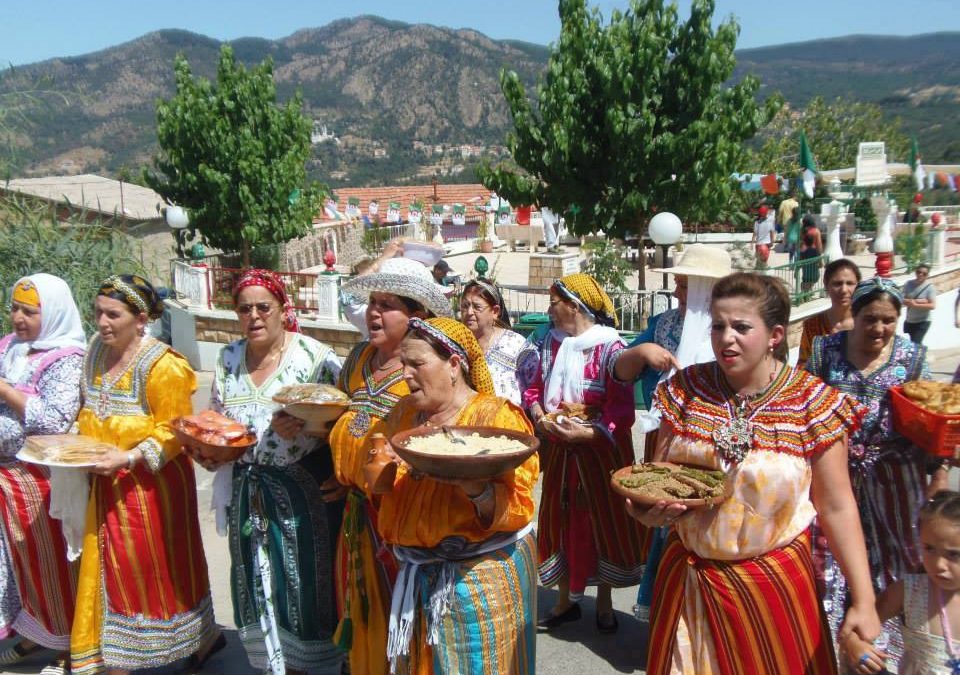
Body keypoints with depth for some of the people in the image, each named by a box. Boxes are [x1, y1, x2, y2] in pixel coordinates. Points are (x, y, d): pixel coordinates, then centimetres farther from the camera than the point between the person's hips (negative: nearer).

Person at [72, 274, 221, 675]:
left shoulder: (161, 365, -17)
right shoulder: (97, 350, 5)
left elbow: (172, 431, -17)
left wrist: (130, 456, -27)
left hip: (151, 484, -6)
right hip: (107, 483, 7)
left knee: (160, 567, 6)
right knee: (109, 567, 13)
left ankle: (202, 638, 27)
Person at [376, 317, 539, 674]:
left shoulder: (496, 416, -13)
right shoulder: (404, 413, 6)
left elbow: (517, 505, -20)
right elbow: (393, 492, 18)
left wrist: (472, 485, -36)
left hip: (482, 574, -6)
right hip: (417, 574, 6)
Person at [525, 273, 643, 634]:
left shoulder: (610, 348, -14)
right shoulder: (552, 343, 6)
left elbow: (622, 408, -19)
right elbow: (534, 389, 9)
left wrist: (587, 433, -28)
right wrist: (540, 417, -10)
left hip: (600, 449, -5)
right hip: (559, 450, 5)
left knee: (605, 521, 6)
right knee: (561, 521, 11)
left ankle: (604, 602, 26)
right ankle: (566, 599, 28)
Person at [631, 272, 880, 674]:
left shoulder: (811, 403, -11)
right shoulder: (687, 388, -6)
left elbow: (836, 507, -8)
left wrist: (863, 601, -8)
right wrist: (649, 505, -20)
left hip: (774, 579, -2)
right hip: (688, 574, 2)